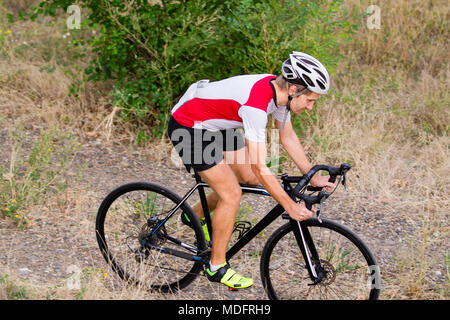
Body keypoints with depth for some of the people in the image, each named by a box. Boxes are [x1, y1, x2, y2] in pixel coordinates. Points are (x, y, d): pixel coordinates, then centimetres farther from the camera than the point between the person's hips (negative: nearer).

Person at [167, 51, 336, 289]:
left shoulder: (279, 89, -9)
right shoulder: (255, 103, -35)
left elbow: (288, 137, 7)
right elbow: (260, 166, -33)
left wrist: (313, 177, 3)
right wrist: (291, 207, -27)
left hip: (214, 125, 9)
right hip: (187, 127, -9)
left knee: (250, 179, 11)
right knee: (232, 194, -11)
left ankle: (196, 216, 31)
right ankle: (217, 267, 4)